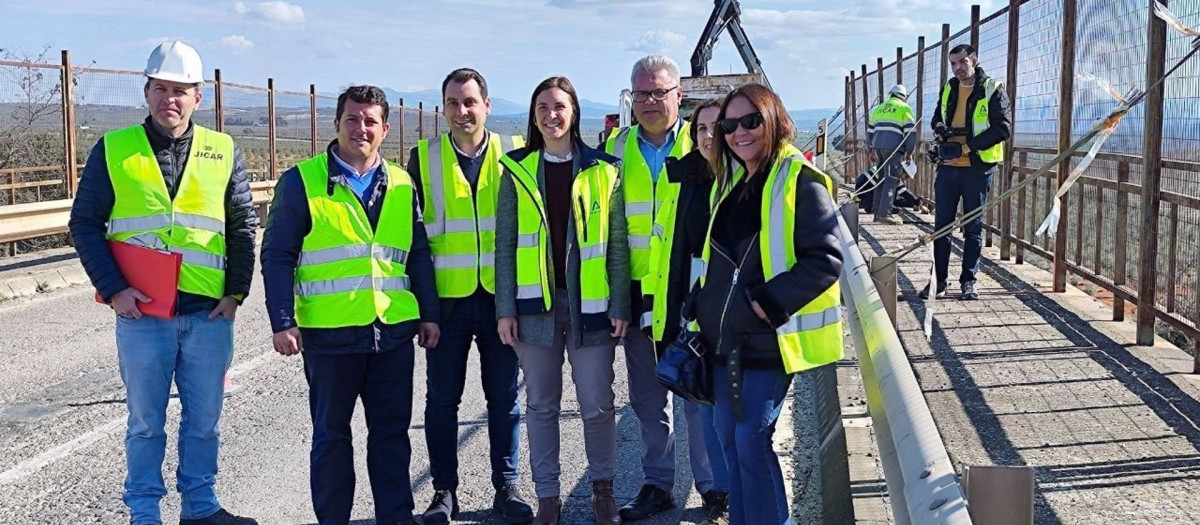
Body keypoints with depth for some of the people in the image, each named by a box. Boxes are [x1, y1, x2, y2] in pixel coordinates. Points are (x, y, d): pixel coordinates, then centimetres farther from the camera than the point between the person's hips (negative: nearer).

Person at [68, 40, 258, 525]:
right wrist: (113, 288, -8)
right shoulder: (113, 150, 1)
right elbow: (84, 224, 2)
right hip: (140, 311, -1)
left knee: (204, 419, 11)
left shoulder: (223, 152, 6)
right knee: (145, 421, 8)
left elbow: (244, 227, 11)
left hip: (209, 313, 2)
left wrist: (236, 291, 2)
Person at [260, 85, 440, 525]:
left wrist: (429, 313, 11)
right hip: (330, 334, -3)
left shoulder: (401, 185, 10)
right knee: (331, 434, 8)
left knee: (392, 430, 11)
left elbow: (418, 255, 14)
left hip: (395, 331, 3)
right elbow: (278, 256, -4)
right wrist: (282, 321, -10)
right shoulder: (302, 181, -3)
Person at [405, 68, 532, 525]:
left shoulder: (513, 153, 3)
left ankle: (506, 488, 20)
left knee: (504, 397, 8)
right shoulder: (423, 157, 3)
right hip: (446, 297, 0)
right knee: (442, 398, 7)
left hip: (501, 296, 0)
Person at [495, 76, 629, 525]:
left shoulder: (603, 171, 3)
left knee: (597, 404, 4)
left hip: (589, 304, -1)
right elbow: (504, 245, 4)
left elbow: (618, 245, 2)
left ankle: (603, 488, 22)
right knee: (541, 404, 8)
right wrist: (505, 309, -2)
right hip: (535, 304, 1)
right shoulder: (517, 171, 5)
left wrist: (620, 306, -4)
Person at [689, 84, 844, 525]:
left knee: (752, 441, -7)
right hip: (725, 337, 8)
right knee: (729, 438, 13)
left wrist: (768, 304, -21)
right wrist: (703, 310, 13)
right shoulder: (728, 181, 13)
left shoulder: (801, 181, -12)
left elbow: (826, 258, -19)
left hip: (768, 339, -8)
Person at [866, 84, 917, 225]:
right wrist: (909, 152, 4)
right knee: (892, 180, -8)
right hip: (894, 148, -6)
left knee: (882, 179, 14)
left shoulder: (878, 108, 21)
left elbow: (870, 130, 24)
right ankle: (884, 213, -18)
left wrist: (872, 149, 33)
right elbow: (910, 132, -3)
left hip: (878, 147, 6)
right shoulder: (905, 109, 3)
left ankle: (877, 212, 14)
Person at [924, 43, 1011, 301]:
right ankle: (939, 279, 12)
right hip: (948, 166, 5)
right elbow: (937, 118, 24)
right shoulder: (948, 89, 11)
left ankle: (968, 281, 12)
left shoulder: (992, 89, -5)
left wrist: (967, 147, -18)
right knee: (941, 225, 5)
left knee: (973, 227, 5)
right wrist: (941, 128, -2)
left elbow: (1002, 129, -12)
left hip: (977, 168, -5)